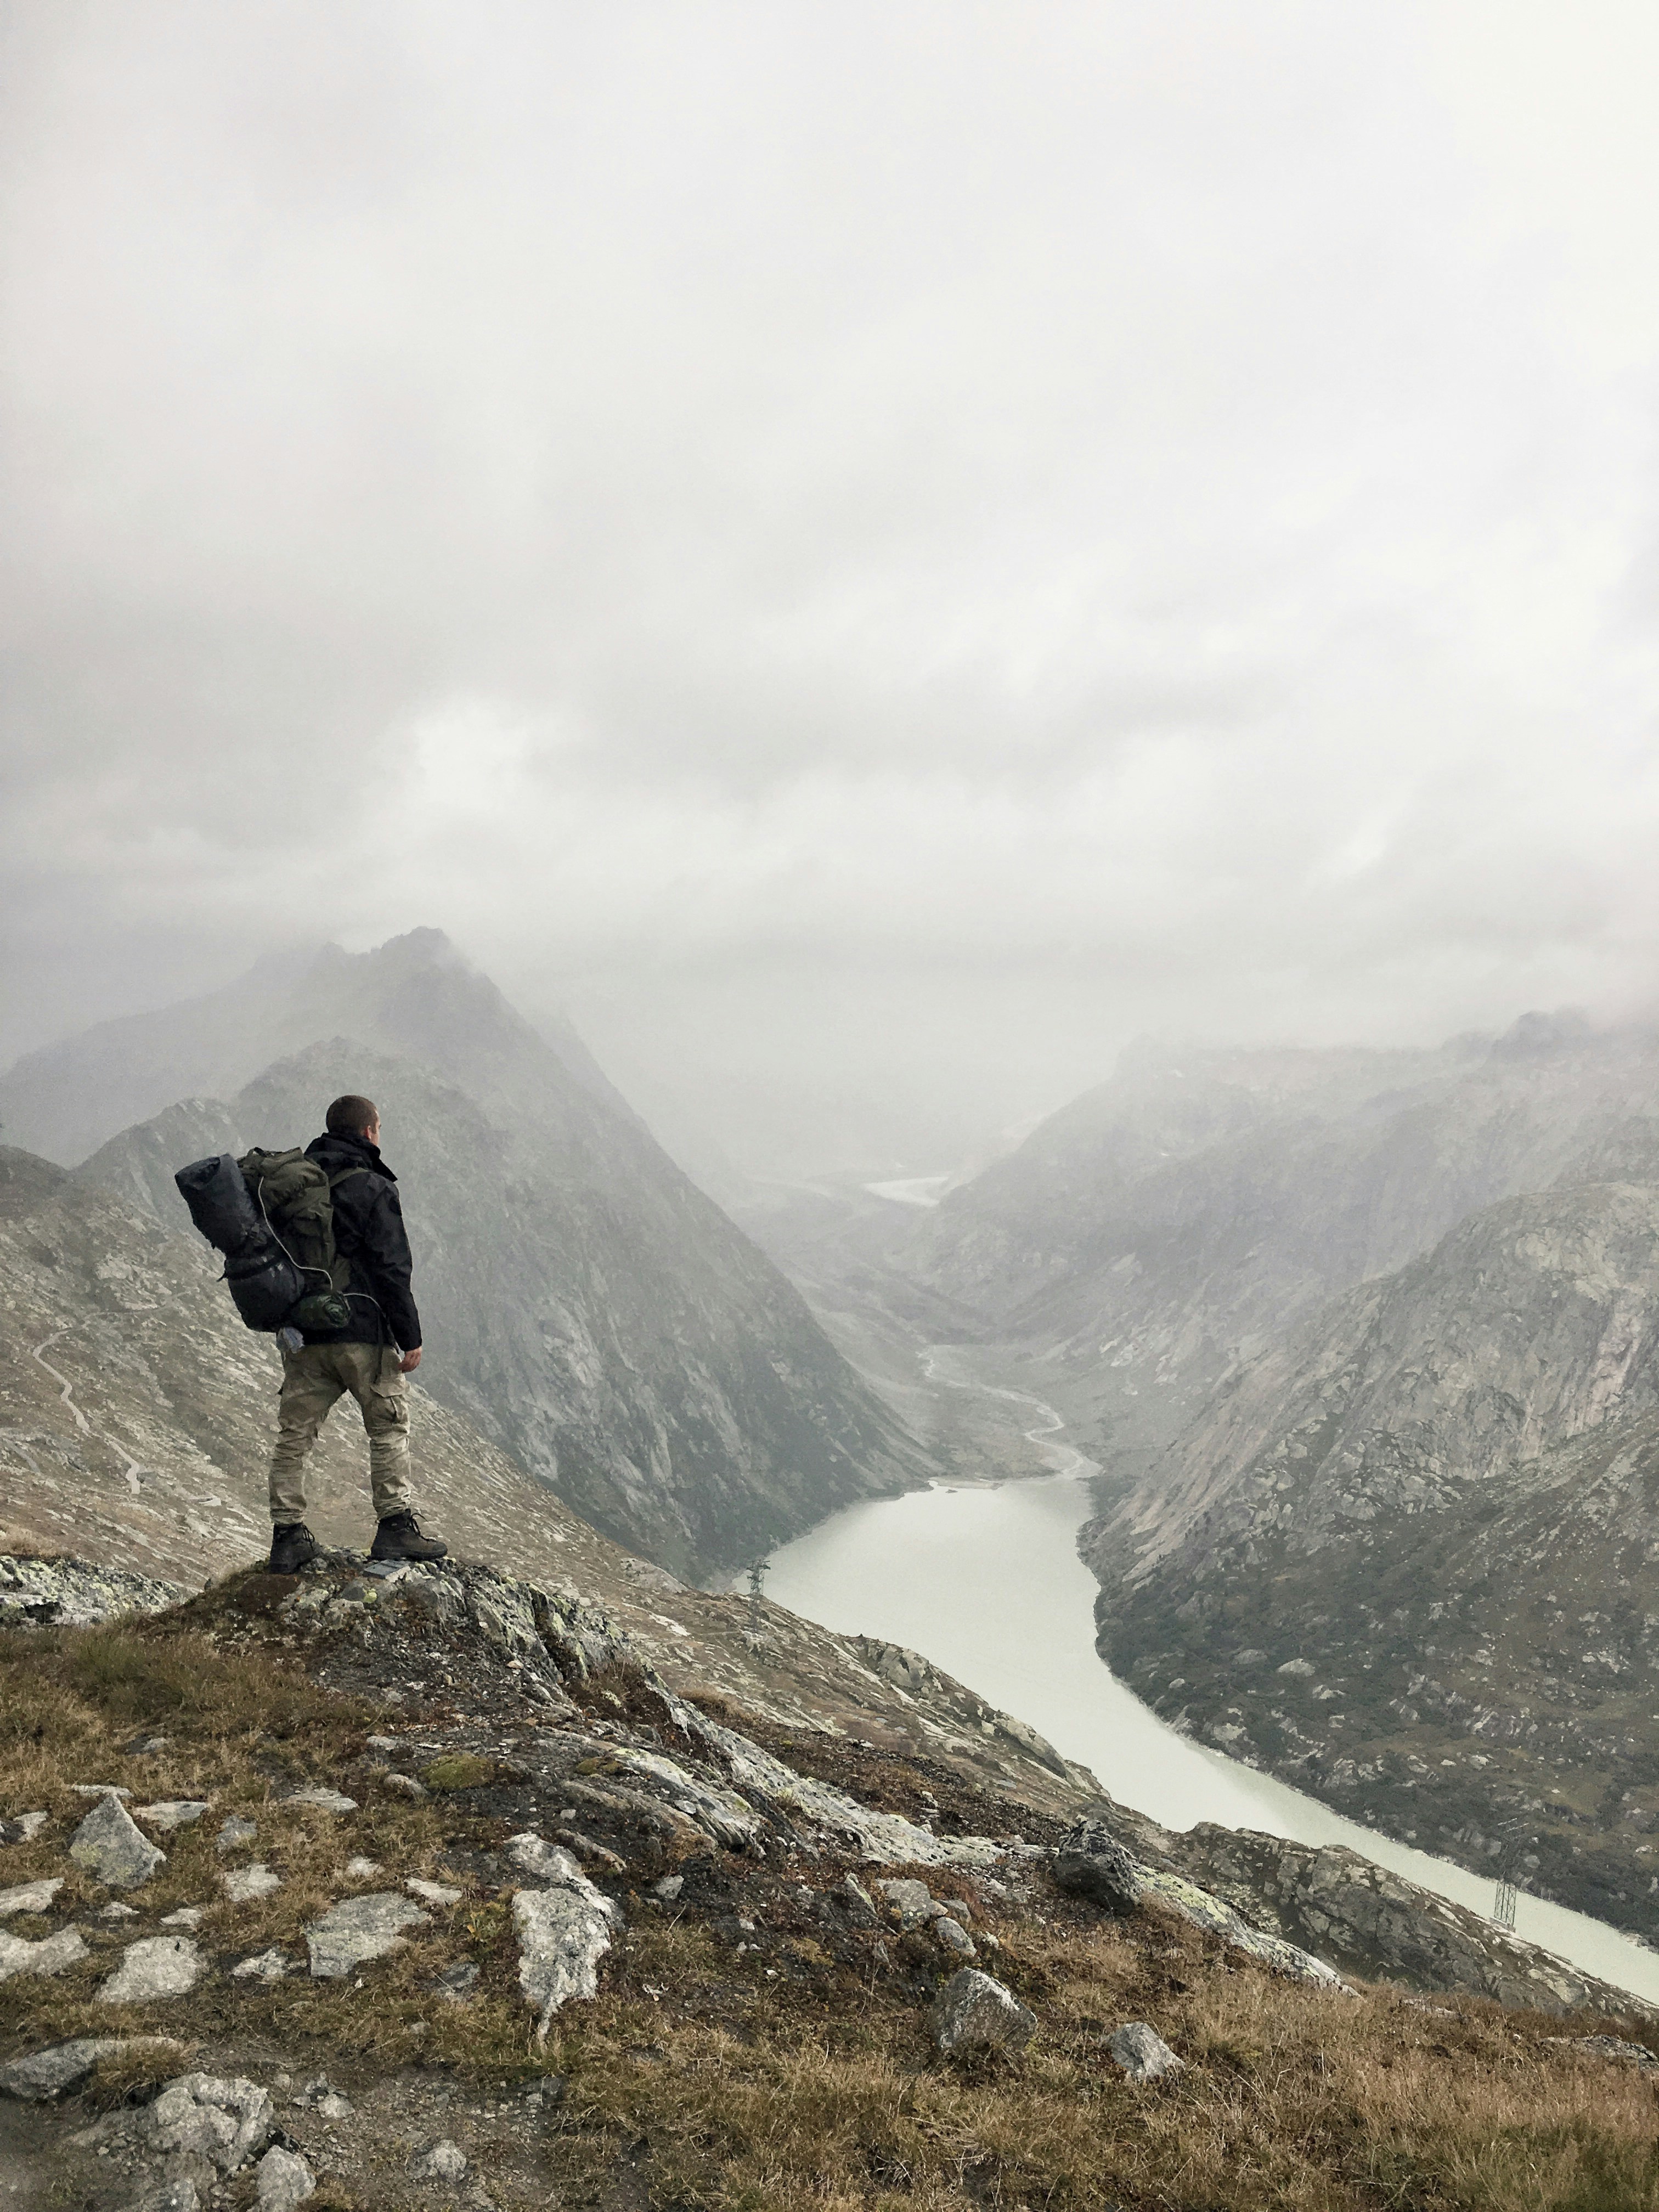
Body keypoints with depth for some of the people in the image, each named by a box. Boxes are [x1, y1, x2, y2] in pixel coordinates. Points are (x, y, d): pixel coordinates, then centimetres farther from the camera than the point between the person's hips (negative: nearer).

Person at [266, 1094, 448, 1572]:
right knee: (389, 1427, 6)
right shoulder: (372, 1188, -9)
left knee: (294, 1434, 9)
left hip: (302, 1334, 6)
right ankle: (396, 1527, 4)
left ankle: (287, 1535, 10)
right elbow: (392, 1269, -13)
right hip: (362, 1331, -6)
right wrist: (410, 1337, -9)